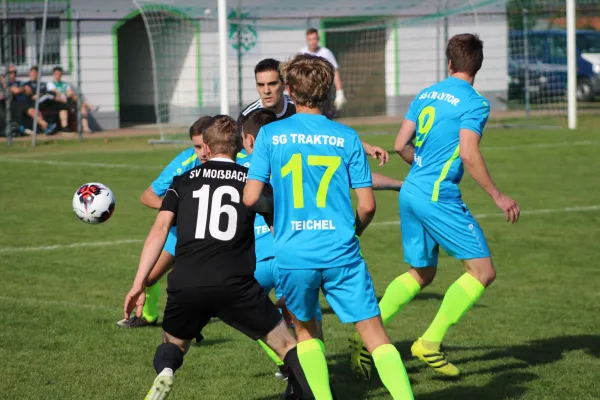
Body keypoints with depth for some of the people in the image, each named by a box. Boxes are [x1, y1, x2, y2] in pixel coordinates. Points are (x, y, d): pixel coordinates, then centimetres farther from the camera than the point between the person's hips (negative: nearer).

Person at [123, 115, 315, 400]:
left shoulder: (183, 181, 15)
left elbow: (160, 228, 4)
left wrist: (139, 284, 2)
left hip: (185, 285, 1)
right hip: (236, 285, -1)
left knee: (172, 344, 25)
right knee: (287, 345, 12)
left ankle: (164, 372, -8)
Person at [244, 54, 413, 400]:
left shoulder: (270, 135, 1)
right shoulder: (346, 137, 2)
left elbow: (250, 199, -2)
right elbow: (367, 205, 0)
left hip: (293, 254, 0)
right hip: (342, 253, 0)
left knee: (305, 329, 23)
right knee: (375, 334, 0)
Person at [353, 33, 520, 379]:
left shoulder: (425, 95, 13)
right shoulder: (474, 102, -9)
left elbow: (401, 146, 13)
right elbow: (469, 155, -18)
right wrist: (498, 196, -11)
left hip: (411, 192, 8)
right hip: (439, 196, -8)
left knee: (421, 274, 21)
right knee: (483, 271, -3)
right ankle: (430, 343, -6)